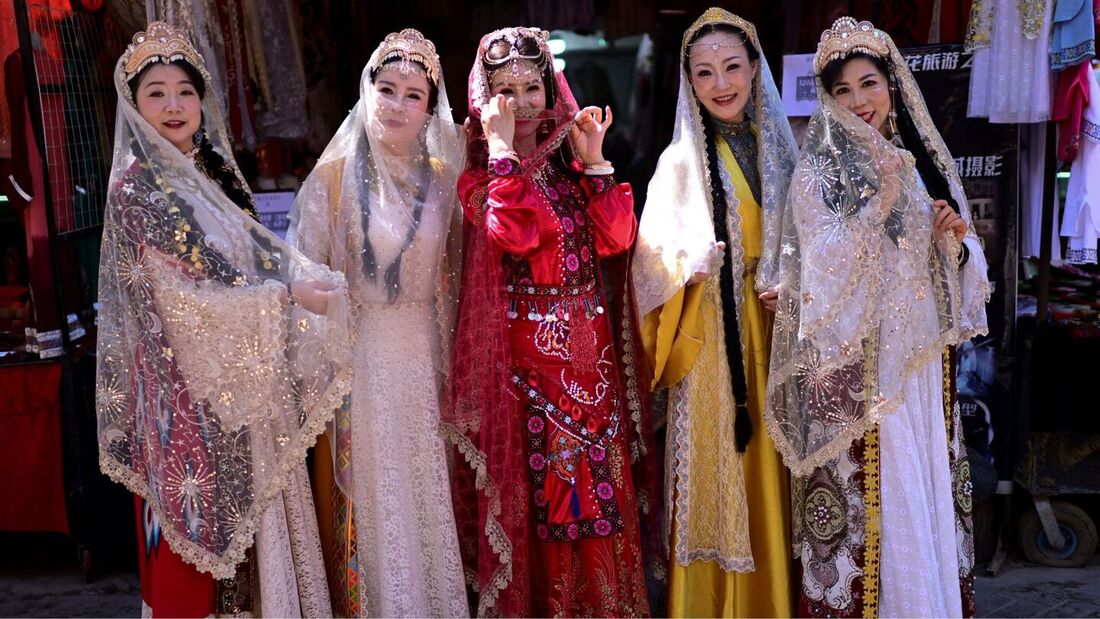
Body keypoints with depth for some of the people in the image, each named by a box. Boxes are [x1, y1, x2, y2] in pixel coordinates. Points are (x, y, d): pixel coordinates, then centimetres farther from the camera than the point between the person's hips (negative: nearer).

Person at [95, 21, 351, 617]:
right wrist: (286, 294, -16)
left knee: (248, 511, 12)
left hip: (240, 377, 7)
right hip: (188, 381, -7)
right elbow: (181, 293, -17)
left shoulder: (211, 172, 11)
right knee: (200, 518, 1)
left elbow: (253, 252, 12)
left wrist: (318, 279, -5)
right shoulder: (136, 185, -12)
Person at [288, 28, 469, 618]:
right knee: (370, 498, 3)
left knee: (429, 494, 8)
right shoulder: (332, 178, -3)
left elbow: (456, 281, 9)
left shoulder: (443, 182, 4)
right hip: (357, 362, -2)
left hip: (424, 361, 2)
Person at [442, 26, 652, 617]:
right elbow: (514, 235, -21)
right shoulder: (482, 169, 0)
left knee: (598, 476, 8)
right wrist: (503, 148, -17)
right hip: (522, 344, -4)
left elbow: (617, 238, 0)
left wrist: (594, 160, -5)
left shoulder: (570, 159, 12)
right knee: (536, 482, 0)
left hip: (588, 344, 4)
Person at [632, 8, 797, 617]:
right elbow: (653, 260, -5)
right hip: (711, 336, -3)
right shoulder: (681, 160, -2)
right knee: (714, 473, -2)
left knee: (767, 470, 6)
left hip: (771, 333, 3)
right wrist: (691, 264, -25)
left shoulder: (779, 149, 9)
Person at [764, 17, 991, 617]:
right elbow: (822, 265, -15)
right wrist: (878, 205, -23)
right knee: (871, 488, -4)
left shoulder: (925, 159, 11)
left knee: (928, 486, 9)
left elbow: (959, 265, 15)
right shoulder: (818, 169, -3)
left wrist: (958, 237, -6)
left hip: (924, 355, 5)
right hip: (857, 361, -5)